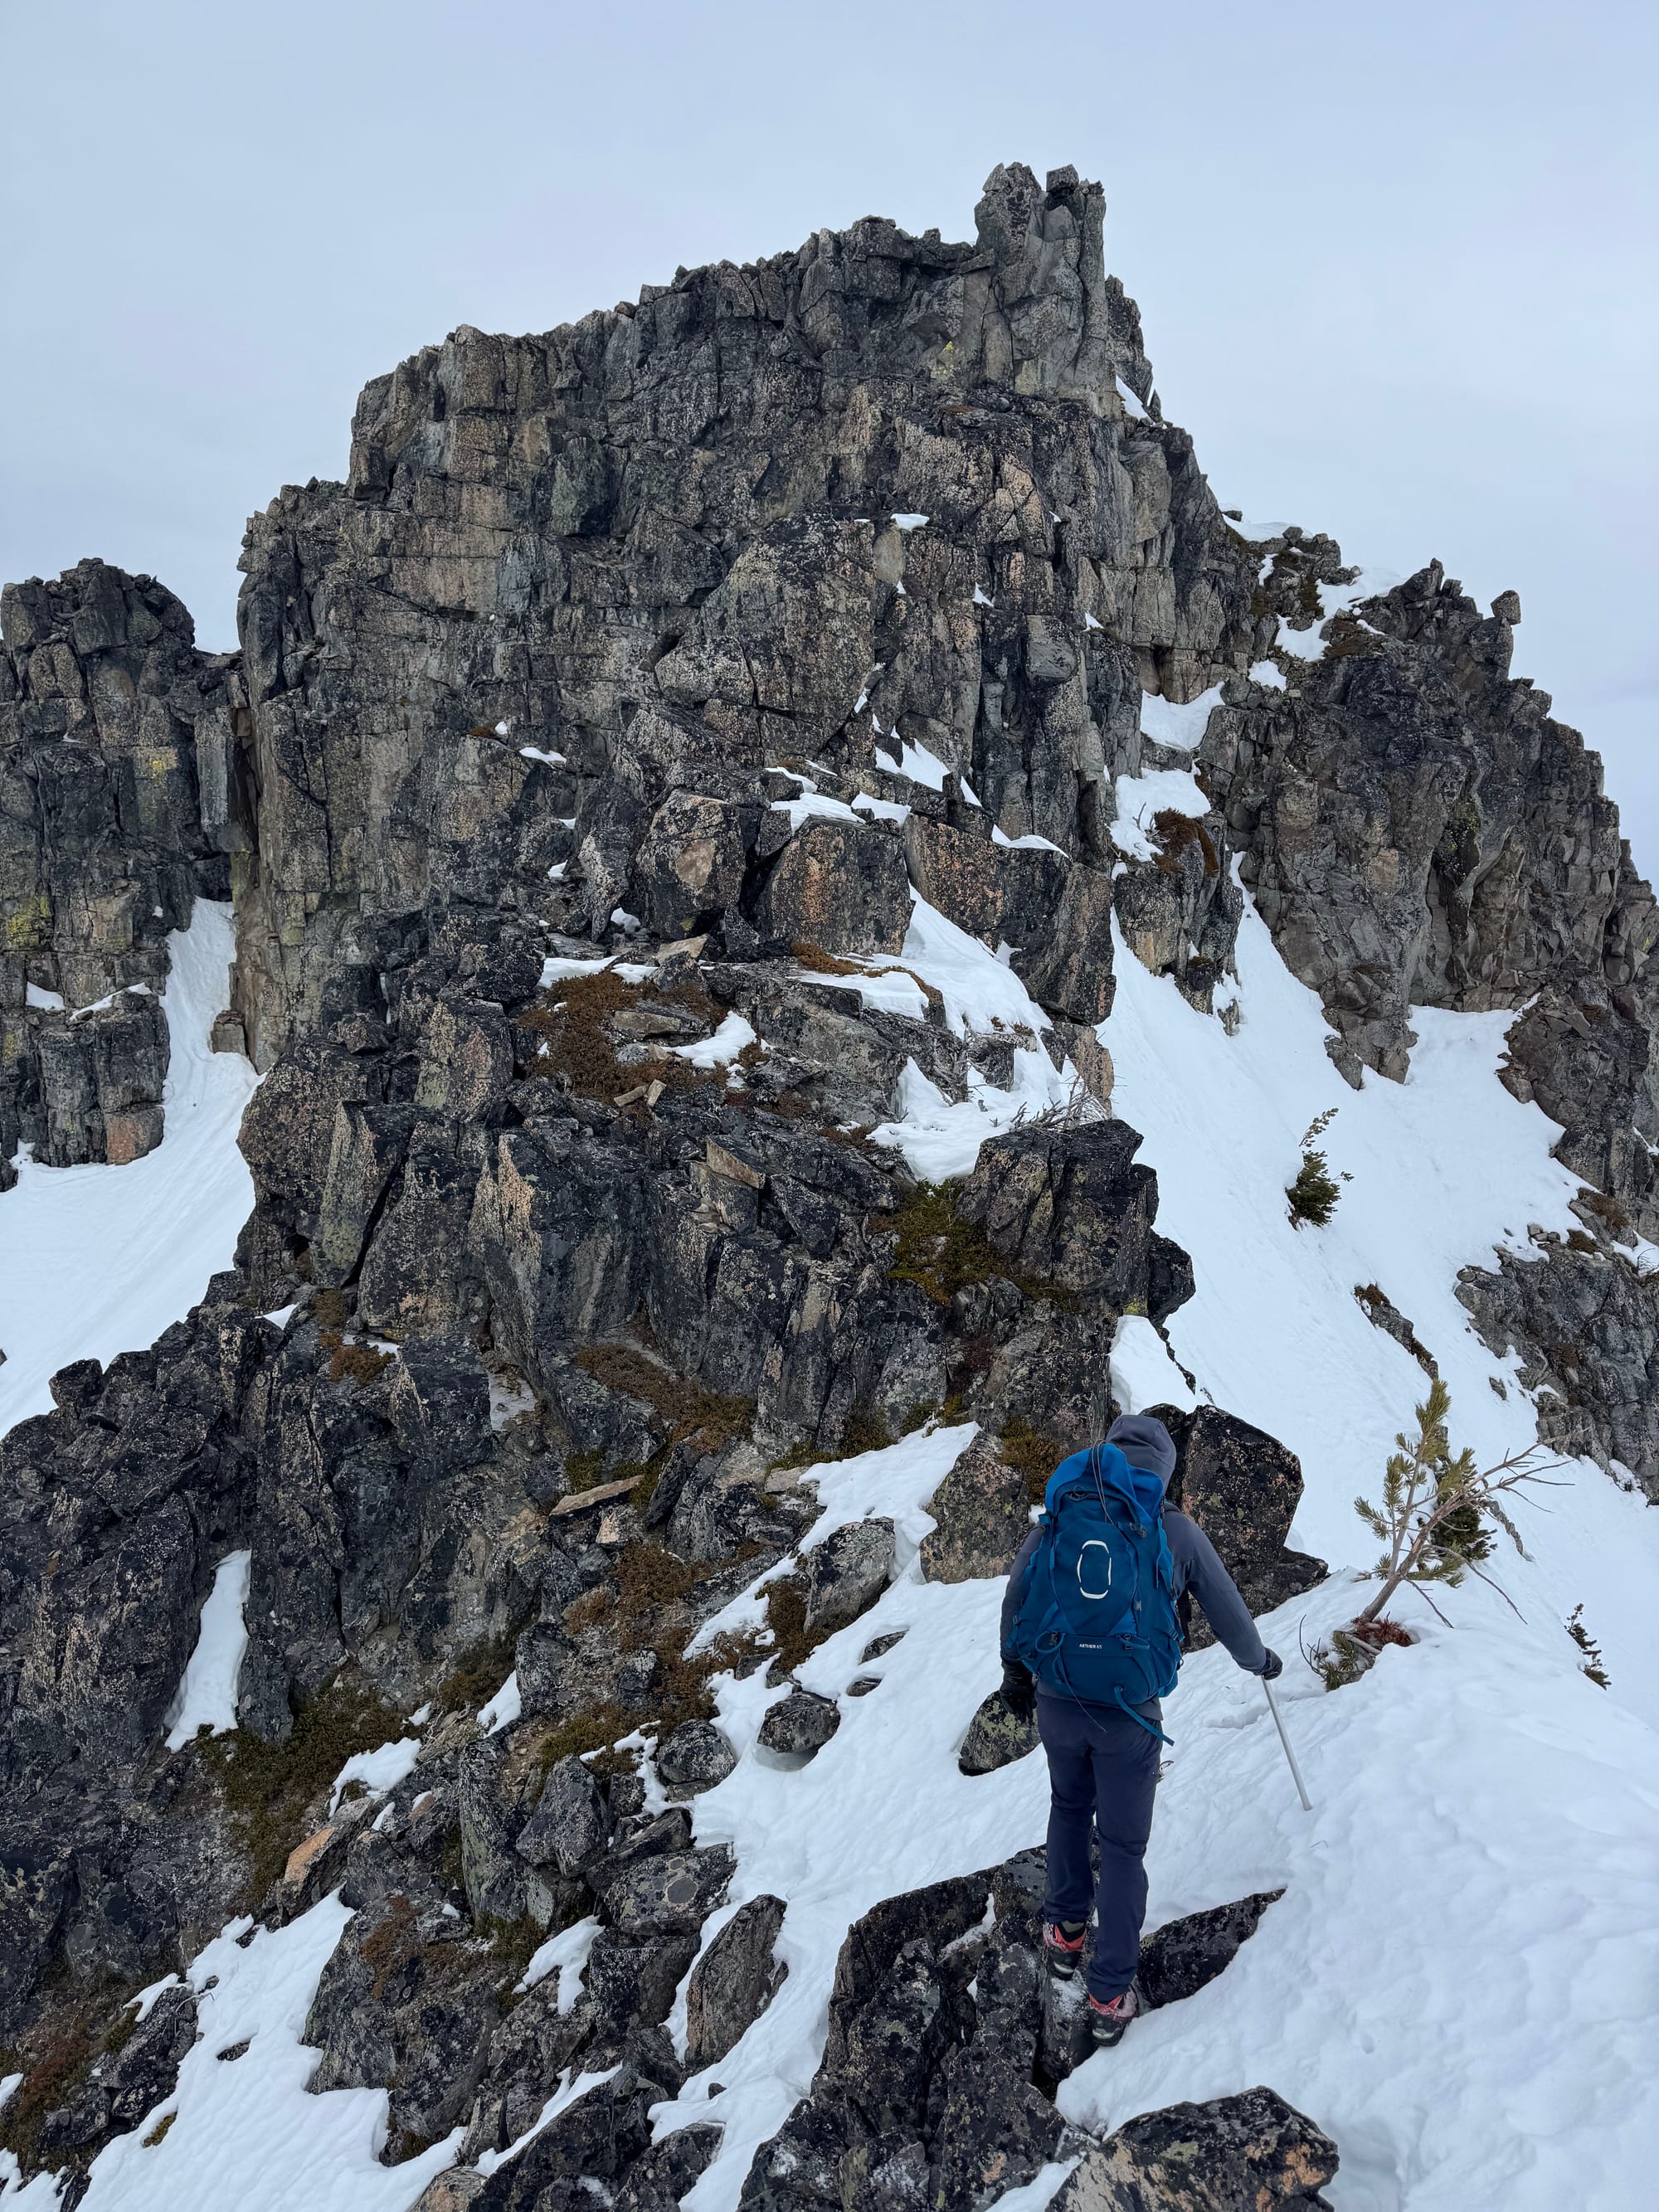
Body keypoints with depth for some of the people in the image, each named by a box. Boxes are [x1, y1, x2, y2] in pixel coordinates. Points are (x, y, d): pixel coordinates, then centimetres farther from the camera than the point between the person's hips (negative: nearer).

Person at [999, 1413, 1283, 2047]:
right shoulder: (1177, 1532, -9)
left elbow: (1015, 1603, 4)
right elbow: (1227, 1612, 4)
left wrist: (1016, 1672, 20)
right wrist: (1258, 1659, 25)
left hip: (1058, 1703, 2)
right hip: (1129, 1714, -2)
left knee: (1069, 1808, 30)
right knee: (1123, 1847, 13)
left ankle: (1065, 1934, 40)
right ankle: (1110, 1996, 20)